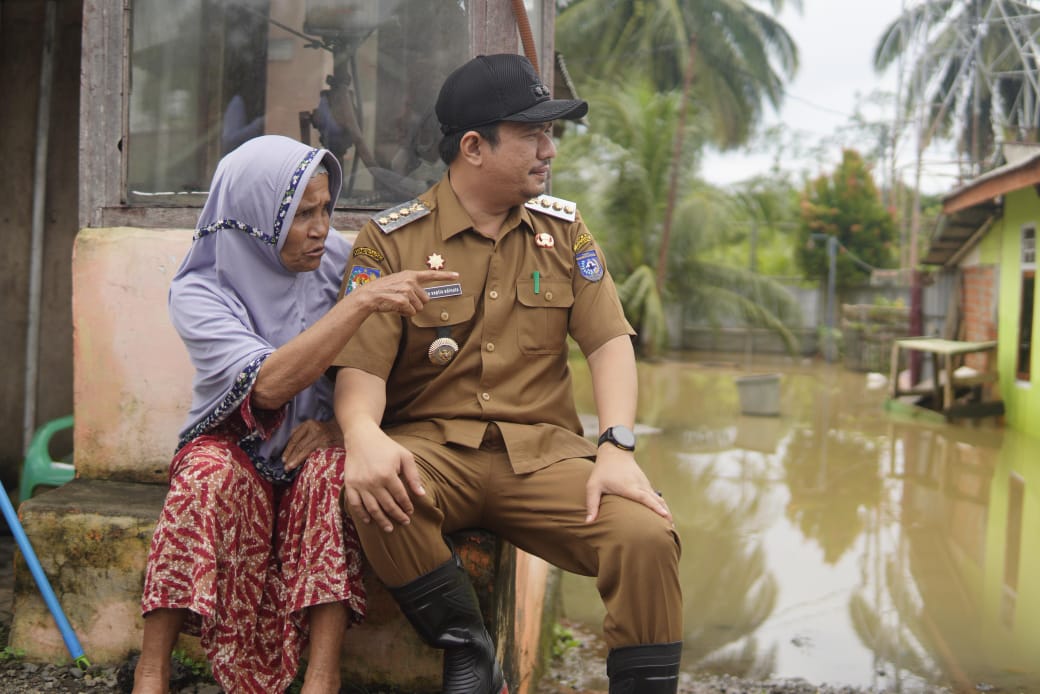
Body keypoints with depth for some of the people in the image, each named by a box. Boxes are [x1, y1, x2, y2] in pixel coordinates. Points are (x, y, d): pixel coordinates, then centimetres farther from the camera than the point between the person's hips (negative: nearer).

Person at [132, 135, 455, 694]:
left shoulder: (338, 261, -5)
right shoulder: (198, 291, -13)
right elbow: (267, 385, -31)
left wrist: (342, 422, -20)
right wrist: (361, 302, -36)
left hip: (313, 453, 1)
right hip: (236, 452, -1)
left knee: (333, 467, -32)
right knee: (211, 473, -33)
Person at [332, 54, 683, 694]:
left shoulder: (563, 228, 11)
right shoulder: (392, 241, 2)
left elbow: (609, 340, 3)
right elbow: (362, 364, -7)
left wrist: (618, 448, -14)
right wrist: (364, 434, -31)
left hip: (544, 449, 2)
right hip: (432, 444, -1)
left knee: (648, 536, -26)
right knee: (372, 490, -34)